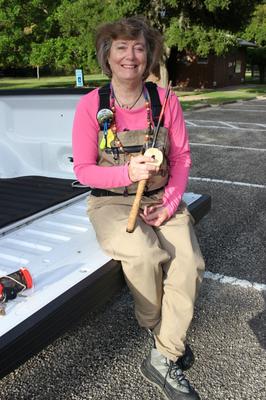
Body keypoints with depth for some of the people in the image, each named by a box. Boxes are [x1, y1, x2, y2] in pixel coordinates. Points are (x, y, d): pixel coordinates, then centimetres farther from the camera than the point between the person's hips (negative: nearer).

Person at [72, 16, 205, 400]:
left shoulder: (165, 100, 0)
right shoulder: (91, 105, -6)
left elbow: (181, 158, 4)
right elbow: (84, 170, -5)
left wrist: (170, 204, -10)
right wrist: (128, 172, -23)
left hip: (162, 199, 3)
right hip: (111, 203, -2)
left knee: (190, 263, -23)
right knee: (145, 253, -31)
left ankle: (164, 358, -3)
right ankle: (157, 329, 4)